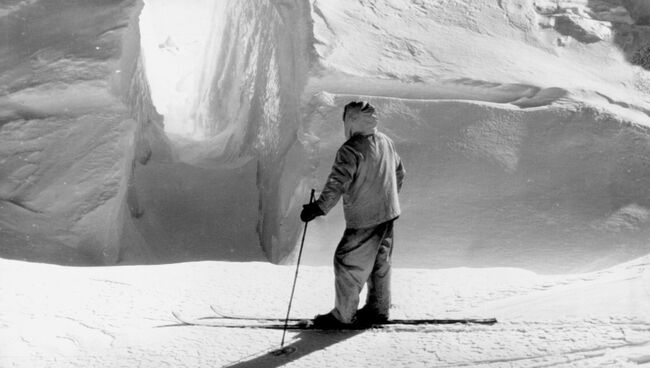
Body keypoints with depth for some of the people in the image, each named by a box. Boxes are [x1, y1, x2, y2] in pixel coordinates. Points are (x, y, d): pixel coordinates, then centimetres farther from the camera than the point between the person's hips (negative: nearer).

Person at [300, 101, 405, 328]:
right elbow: (399, 172, 20)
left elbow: (337, 184, -25)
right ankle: (378, 309, 29)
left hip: (363, 220, -8)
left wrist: (318, 208, -23)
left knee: (348, 264, 1)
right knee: (380, 262, 19)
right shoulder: (386, 142, 8)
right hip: (388, 214, 8)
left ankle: (343, 316, 7)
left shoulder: (351, 149, -18)